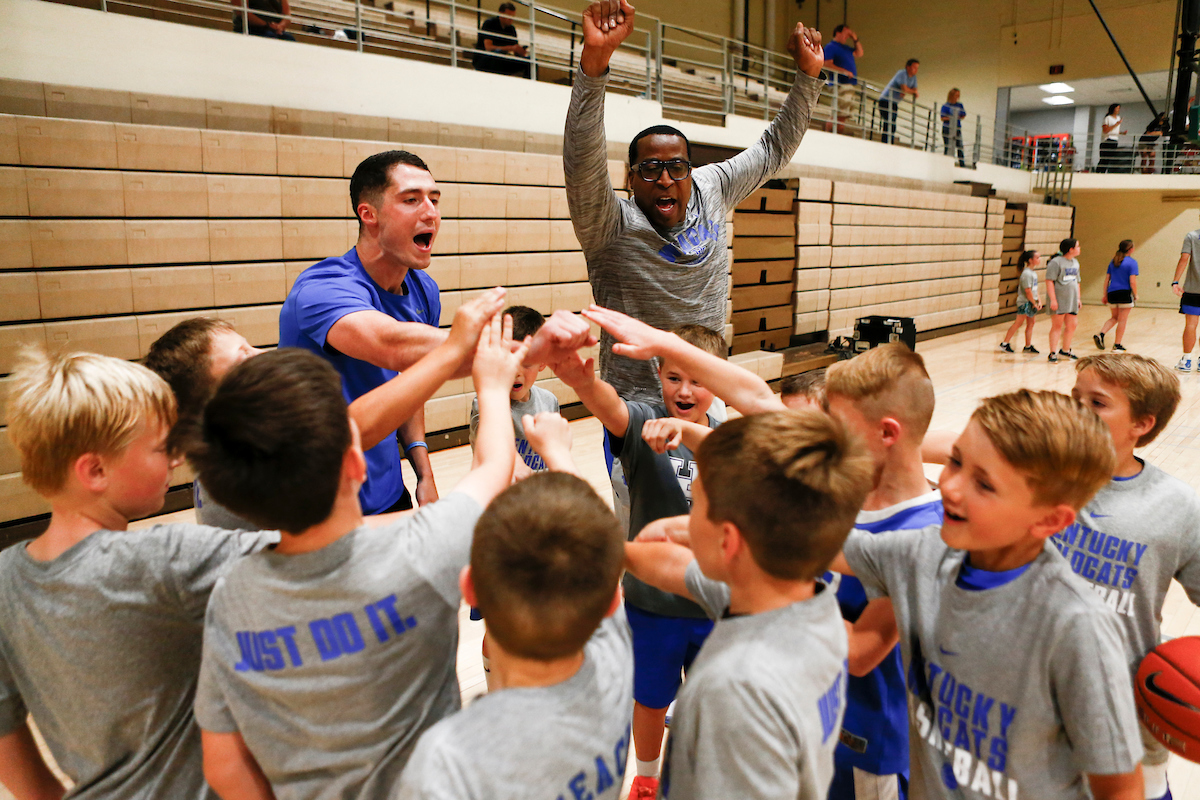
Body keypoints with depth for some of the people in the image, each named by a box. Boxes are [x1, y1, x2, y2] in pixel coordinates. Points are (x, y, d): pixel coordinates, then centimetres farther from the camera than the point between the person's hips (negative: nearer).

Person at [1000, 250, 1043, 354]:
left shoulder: (1033, 272, 12)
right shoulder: (1026, 273, -17)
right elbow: (1028, 291, -19)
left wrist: (1039, 300, 9)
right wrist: (1034, 303, -13)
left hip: (1031, 302, 9)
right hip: (1025, 302, -9)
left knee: (1031, 323, 9)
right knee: (1018, 322, -7)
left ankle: (1028, 346, 15)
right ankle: (1005, 343, 0)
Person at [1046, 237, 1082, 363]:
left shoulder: (1075, 263, 15)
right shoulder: (1056, 262, -11)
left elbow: (1077, 282, 24)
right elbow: (1049, 281, -15)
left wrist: (1078, 298, 19)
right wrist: (1053, 299, -20)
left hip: (1071, 300, 8)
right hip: (1059, 300, -8)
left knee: (1071, 325, 10)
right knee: (1057, 326, -4)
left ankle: (1065, 350, 25)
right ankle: (1053, 353, 2)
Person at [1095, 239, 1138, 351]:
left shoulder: (1113, 261, 10)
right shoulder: (1132, 262, -8)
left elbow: (1107, 279, 11)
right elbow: (1132, 281, -13)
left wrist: (1105, 295, 17)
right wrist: (1135, 295, 1)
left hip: (1111, 293, 6)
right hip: (1125, 293, -6)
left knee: (1114, 318, 19)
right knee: (1122, 320, 4)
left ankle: (1100, 334, -2)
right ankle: (1117, 344, 7)